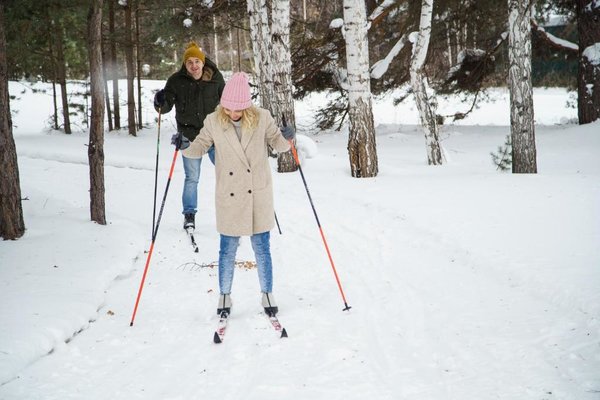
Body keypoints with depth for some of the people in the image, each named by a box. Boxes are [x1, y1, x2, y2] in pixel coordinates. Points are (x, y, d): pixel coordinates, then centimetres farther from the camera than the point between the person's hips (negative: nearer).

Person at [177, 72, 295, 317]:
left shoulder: (262, 118, -5)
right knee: (228, 250, 8)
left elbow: (278, 144, 4)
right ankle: (224, 296, 24)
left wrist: (286, 138, -17)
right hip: (229, 198, 0)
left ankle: (267, 294, 25)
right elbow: (201, 147, 5)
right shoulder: (214, 122, -5)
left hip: (258, 195, 0)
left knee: (262, 248, 9)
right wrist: (186, 147, -15)